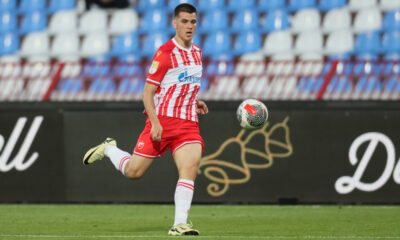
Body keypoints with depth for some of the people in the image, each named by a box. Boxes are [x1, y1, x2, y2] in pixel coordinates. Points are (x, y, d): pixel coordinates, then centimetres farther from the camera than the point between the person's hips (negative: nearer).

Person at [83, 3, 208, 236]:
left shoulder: (197, 52, 13)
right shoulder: (165, 53, -9)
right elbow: (148, 92, -10)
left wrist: (194, 102, 12)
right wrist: (155, 123, -20)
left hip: (188, 123, 5)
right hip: (162, 119, -5)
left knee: (190, 166, -19)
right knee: (134, 171, 0)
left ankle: (179, 224, -21)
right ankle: (109, 149, 32)